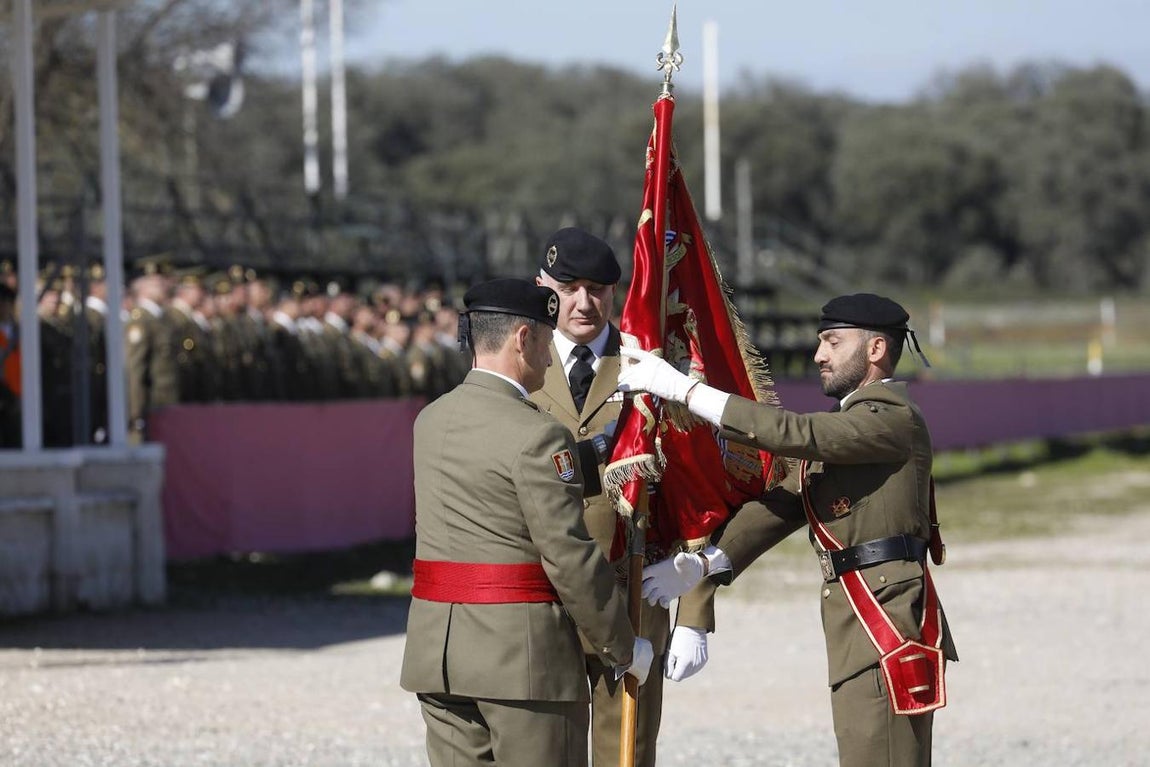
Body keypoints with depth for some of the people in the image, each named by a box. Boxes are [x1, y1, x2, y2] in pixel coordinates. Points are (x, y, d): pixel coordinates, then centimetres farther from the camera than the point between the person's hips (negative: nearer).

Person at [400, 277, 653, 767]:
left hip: (438, 648, 7)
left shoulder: (431, 420, 9)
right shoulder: (537, 437, -15)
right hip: (523, 652, -7)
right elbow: (571, 559, -15)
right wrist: (624, 648, -5)